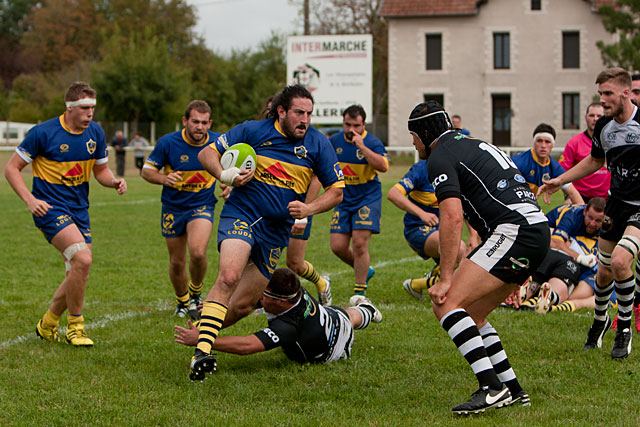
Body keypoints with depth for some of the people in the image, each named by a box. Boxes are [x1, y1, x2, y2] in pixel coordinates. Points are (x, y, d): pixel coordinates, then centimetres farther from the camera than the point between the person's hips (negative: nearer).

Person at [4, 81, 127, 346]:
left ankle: (47, 324, 27)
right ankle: (74, 326, -7)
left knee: (78, 275, 4)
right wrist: (30, 199, -18)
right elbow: (12, 168, -6)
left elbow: (100, 170, 16)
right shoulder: (43, 133, -13)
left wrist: (114, 182, -7)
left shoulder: (95, 132, 3)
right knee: (83, 259, -24)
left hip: (79, 210, 7)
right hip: (50, 207, -6)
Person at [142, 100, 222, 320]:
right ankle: (182, 301, 35)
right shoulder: (168, 143, -15)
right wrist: (164, 179, -25)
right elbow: (147, 170, -5)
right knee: (177, 262, 7)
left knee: (198, 253, -24)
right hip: (173, 209, 1)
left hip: (202, 205, -1)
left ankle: (196, 293, 5)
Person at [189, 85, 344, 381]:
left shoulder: (317, 144, 2)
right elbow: (207, 153, 2)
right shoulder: (253, 131, -4)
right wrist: (224, 175, -18)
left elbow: (337, 190, 7)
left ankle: (202, 331, 29)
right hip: (241, 215, -4)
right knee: (229, 276, -30)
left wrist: (309, 209, -10)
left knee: (243, 305, 3)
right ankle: (202, 351, -34)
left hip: (276, 231, 4)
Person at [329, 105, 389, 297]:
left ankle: (360, 291, -2)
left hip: (368, 199, -5)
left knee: (359, 243, -14)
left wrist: (362, 146, -32)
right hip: (344, 200, 5)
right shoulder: (335, 141, 2)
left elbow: (383, 166, -29)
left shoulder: (373, 142, -12)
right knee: (338, 246, -2)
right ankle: (364, 271, 25)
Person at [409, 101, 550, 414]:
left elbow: (452, 217, -14)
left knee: (447, 304, -14)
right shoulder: (475, 145, 29)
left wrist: (445, 279, -12)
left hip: (515, 230, -10)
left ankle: (491, 387, -24)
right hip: (538, 227, 10)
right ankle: (513, 390, 13)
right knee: (470, 315, 16)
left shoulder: (440, 157, -1)